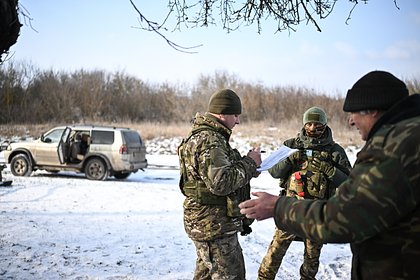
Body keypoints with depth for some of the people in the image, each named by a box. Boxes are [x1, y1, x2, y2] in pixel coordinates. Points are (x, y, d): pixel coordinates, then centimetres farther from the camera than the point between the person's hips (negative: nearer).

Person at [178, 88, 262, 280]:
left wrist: (247, 165, 7)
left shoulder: (204, 135, 15)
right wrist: (249, 163, -17)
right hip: (215, 226, -11)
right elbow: (221, 182, -29)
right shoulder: (209, 141, -20)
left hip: (205, 225, 11)